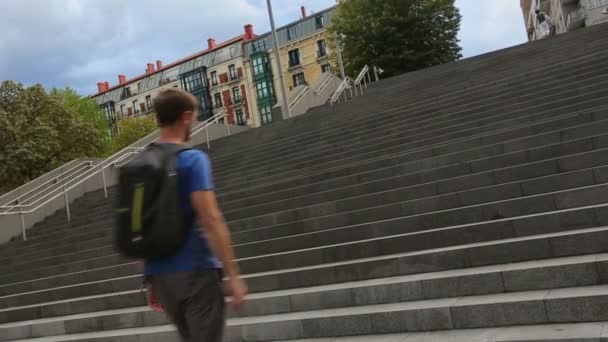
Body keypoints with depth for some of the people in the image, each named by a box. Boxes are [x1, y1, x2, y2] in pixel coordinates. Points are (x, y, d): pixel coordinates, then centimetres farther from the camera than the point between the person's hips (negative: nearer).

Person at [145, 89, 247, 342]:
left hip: (158, 274, 7)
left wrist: (151, 279, 19)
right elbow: (211, 221, -20)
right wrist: (233, 274, -16)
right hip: (194, 271, -7)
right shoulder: (193, 159, -12)